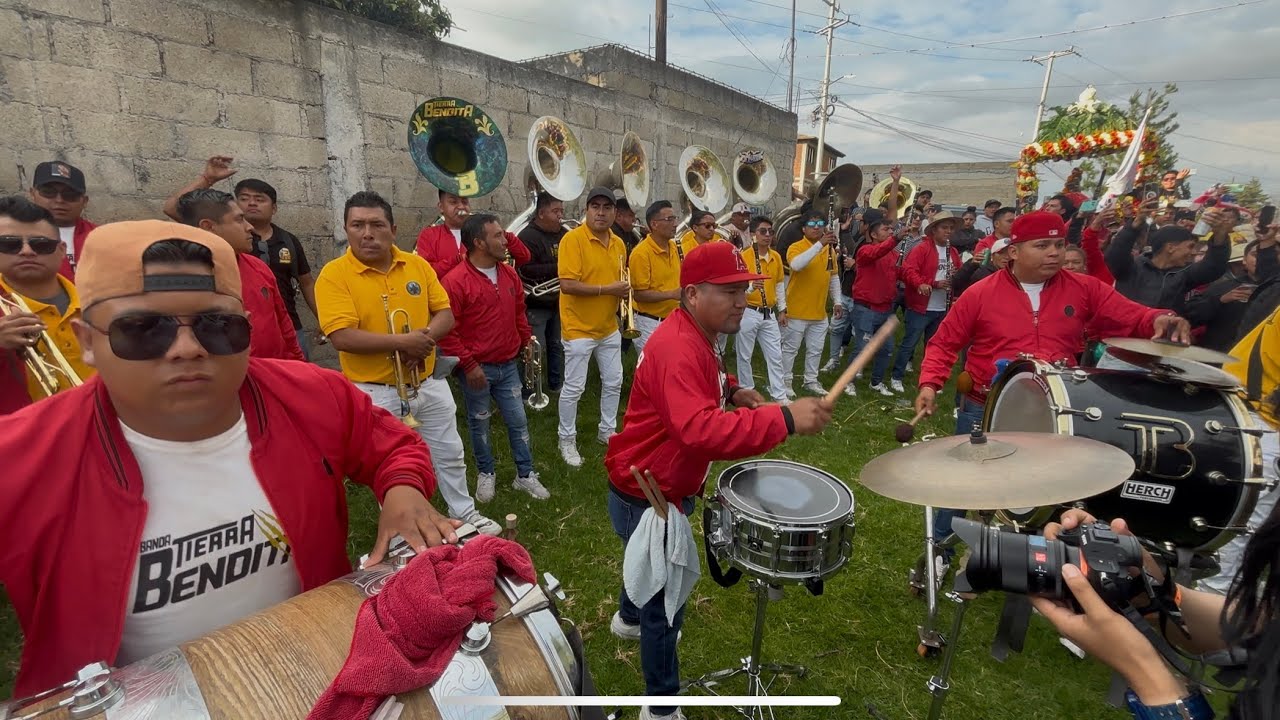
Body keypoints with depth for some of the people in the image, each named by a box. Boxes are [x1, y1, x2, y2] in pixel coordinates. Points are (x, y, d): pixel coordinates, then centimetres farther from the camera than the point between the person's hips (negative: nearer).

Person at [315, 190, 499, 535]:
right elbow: (342, 337, -21)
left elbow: (445, 314, 2)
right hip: (375, 392, -3)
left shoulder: (418, 265, 1)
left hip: (429, 383, 4)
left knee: (450, 455, 17)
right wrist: (402, 342, -24)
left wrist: (426, 339, -18)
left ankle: (465, 513, 39)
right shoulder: (334, 274, -11)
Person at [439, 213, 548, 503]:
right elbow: (446, 330, -17)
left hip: (508, 365, 5)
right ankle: (485, 474, 32)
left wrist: (525, 340, 14)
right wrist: (468, 364, -17)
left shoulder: (509, 274, 4)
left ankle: (525, 474, 25)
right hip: (477, 368, -5)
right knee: (479, 424, 12)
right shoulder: (455, 281, -17)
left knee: (518, 421, 10)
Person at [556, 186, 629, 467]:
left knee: (614, 383, 15)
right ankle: (567, 440, 20)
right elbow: (567, 285, -24)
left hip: (609, 327, 7)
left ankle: (607, 431, 33)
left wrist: (622, 292, -2)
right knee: (573, 388, 3)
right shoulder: (572, 239, -15)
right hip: (579, 328, -7)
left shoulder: (619, 243, 7)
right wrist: (607, 289, -22)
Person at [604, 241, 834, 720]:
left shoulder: (695, 337, 1)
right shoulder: (678, 349, -33)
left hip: (661, 486, 10)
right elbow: (700, 431, -47)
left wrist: (732, 392, 1)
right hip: (648, 497, -10)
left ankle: (628, 619, 63)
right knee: (666, 602, 7)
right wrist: (785, 419, -49)